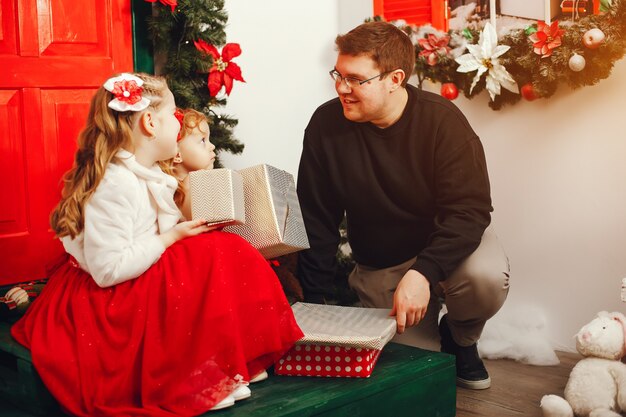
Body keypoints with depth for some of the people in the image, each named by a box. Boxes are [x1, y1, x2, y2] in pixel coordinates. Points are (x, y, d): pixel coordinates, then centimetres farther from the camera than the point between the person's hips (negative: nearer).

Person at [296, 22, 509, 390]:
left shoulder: (442, 120, -19)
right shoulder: (326, 125, -13)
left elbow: (469, 211, -24)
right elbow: (317, 221, -7)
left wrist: (422, 273, -40)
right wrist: (316, 303, -8)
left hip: (445, 244, -1)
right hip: (378, 265, 1)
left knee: (487, 277, -33)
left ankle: (460, 337, 2)